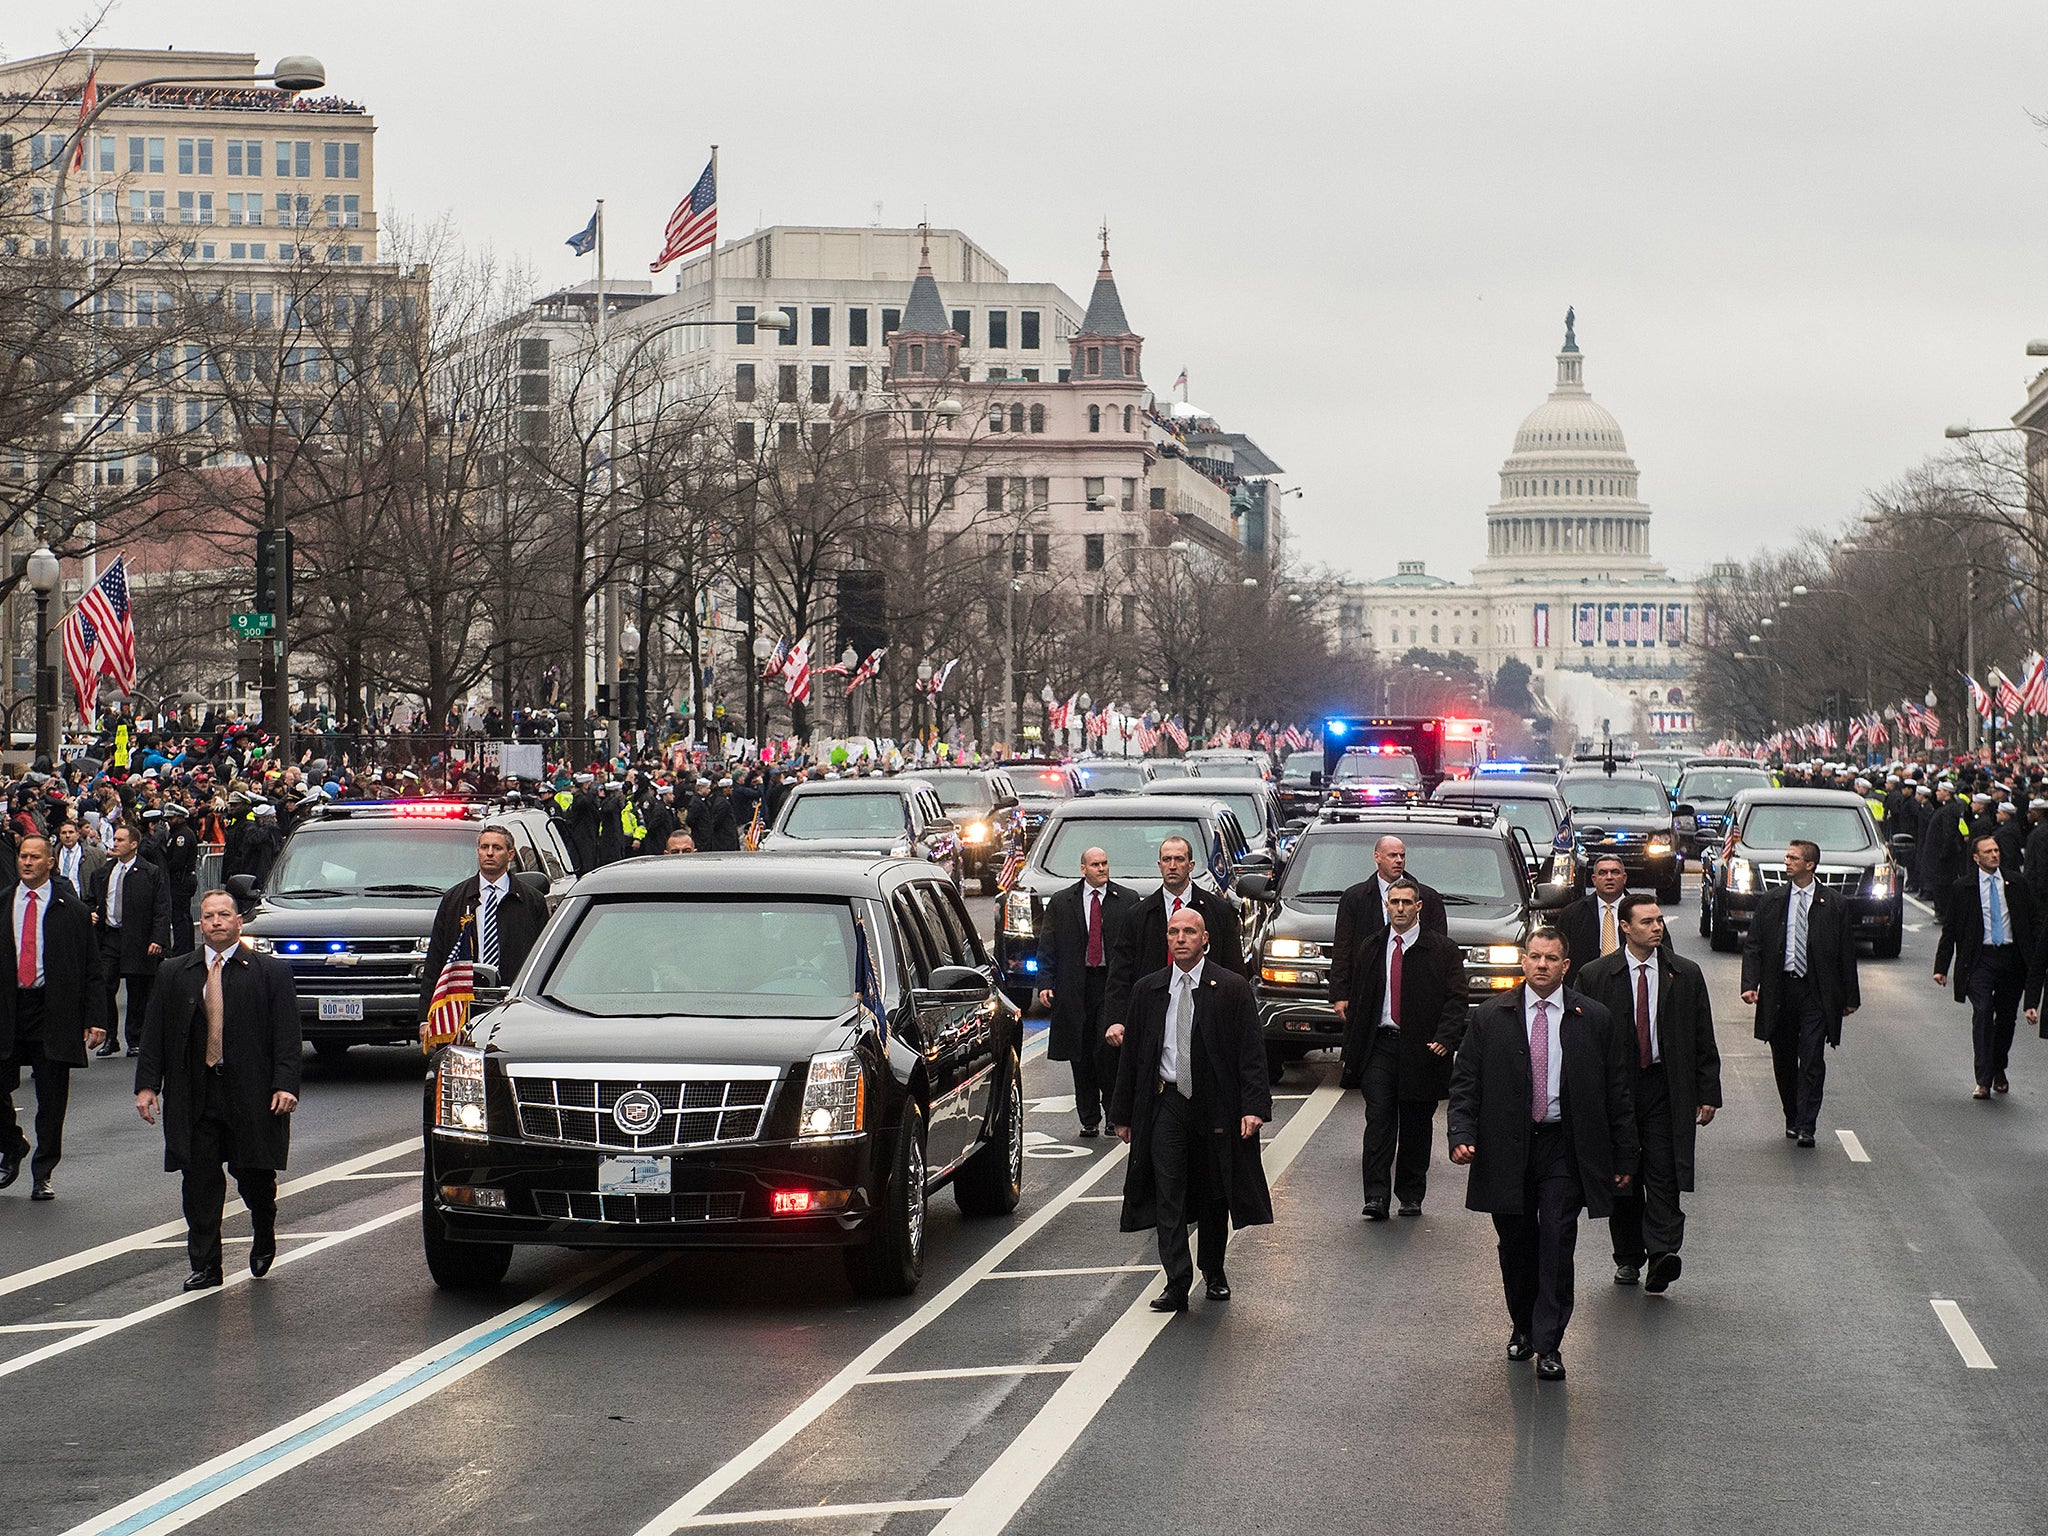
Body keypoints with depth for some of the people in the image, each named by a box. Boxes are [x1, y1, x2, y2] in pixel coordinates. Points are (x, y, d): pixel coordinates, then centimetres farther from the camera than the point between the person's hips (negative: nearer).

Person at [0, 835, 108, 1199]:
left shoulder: (72, 910, 2)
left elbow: (91, 970, 2)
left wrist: (95, 1018, -6)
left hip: (54, 1012, -1)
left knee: (52, 1098, 3)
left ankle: (42, 1175, 15)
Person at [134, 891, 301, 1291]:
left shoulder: (271, 972, 3)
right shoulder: (175, 973, 11)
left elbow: (287, 1036, -1)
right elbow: (155, 1033, 11)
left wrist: (285, 1085, -12)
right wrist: (147, 1084, 2)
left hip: (252, 1095, -2)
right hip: (194, 1097, 2)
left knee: (255, 1176, 4)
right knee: (200, 1182, 0)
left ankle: (264, 1235, 34)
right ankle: (205, 1265, 6)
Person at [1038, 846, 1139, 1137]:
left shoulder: (1128, 900, 5)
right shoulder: (1061, 902, 8)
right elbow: (1047, 946, 8)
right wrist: (1046, 984, -3)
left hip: (1114, 984, -2)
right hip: (1075, 987, 2)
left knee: (1107, 1049, -13)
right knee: (1081, 1056, 6)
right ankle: (1089, 1120, 15)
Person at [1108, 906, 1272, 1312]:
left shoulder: (1231, 989, -3)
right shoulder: (1147, 989, 6)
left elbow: (1252, 1051, -5)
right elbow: (1131, 1054, 11)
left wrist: (1253, 1107, -16)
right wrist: (1122, 1113, 9)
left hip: (1215, 1105, -1)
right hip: (1165, 1103, 1)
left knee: (1214, 1194, 11)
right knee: (1168, 1197, -6)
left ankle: (1214, 1274, 29)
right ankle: (1177, 1285, -6)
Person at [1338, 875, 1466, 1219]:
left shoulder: (1442, 951, 2)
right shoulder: (1369, 948, 11)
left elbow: (1455, 1000, -1)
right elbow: (1358, 1001, 14)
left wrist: (1445, 1039, -17)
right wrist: (1352, 1049, 9)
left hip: (1421, 1049, -1)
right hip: (1379, 1045, 1)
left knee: (1416, 1126, 7)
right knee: (1379, 1120, -9)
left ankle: (1411, 1196, 17)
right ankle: (1376, 1196, -13)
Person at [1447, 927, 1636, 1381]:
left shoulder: (1594, 1020, 2)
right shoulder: (1489, 1019, 3)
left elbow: (1618, 1091, 6)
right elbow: (1464, 1084, 4)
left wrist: (1624, 1156, 4)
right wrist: (1462, 1136, -10)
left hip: (1564, 1150, -1)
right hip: (1506, 1150, 1)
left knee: (1556, 1246, -7)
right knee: (1516, 1246, 10)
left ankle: (1548, 1344, 0)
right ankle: (1523, 1327, 30)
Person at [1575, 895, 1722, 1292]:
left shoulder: (1686, 975, 6)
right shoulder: (1595, 976, 1)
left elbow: (1703, 1040, 8)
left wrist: (1708, 1093, 4)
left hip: (1665, 1087, 0)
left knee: (1663, 1173, -11)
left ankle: (1662, 1254, -19)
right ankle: (1628, 1258, 19)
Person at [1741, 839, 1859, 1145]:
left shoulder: (1834, 905, 2)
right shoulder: (1771, 901, 7)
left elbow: (1847, 954, 5)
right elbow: (1753, 945, 6)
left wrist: (1850, 997, 5)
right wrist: (1750, 984, -7)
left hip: (1815, 992, -3)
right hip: (1779, 990, 3)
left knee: (1812, 1060, -9)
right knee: (1783, 1060, 10)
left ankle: (1806, 1127, -9)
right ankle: (1792, 1120, 25)